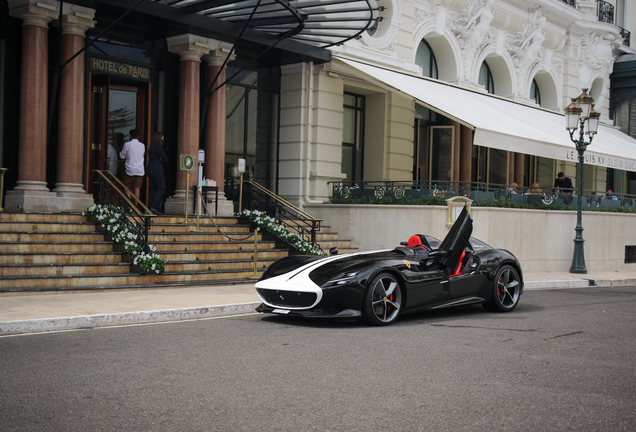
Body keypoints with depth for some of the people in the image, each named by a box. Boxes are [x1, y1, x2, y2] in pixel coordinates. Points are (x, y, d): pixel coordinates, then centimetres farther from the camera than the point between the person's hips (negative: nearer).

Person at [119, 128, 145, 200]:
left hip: (129, 170, -3)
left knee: (127, 188, 6)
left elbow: (122, 156, 2)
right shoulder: (142, 146, 3)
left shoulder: (127, 144, -7)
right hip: (140, 170, 3)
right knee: (137, 189, 4)